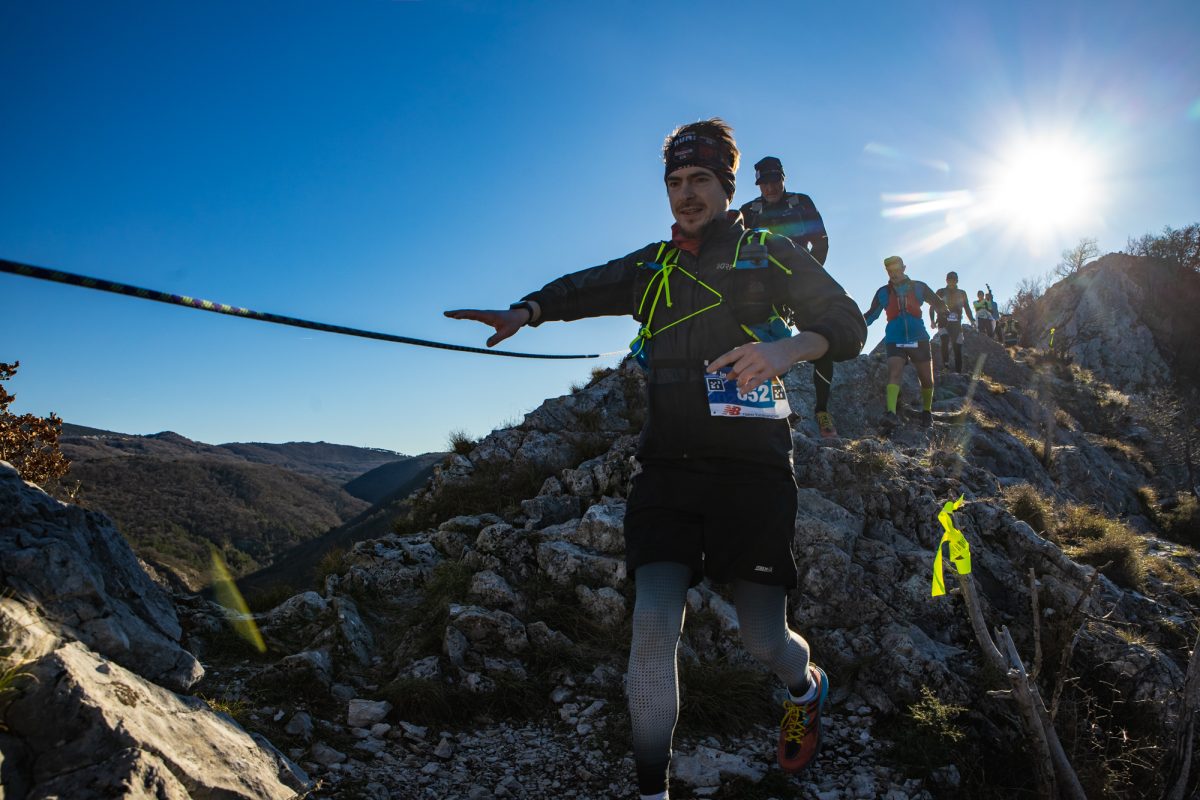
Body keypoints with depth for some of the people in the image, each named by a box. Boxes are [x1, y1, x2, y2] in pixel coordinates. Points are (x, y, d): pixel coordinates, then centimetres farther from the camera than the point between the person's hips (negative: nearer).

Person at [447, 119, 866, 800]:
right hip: (668, 468, 3)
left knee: (763, 638, 2)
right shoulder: (652, 267, 18)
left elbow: (846, 324, 2)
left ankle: (808, 689, 39)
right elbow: (586, 287, 9)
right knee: (653, 626, -10)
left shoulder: (771, 254, 8)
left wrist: (789, 347, -20)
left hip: (751, 468, -2)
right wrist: (527, 311, -13)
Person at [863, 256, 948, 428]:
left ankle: (927, 411, 30)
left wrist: (943, 310, -12)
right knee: (894, 373, -22)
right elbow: (872, 314, 13)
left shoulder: (918, 287, 5)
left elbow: (937, 302, 9)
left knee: (926, 379, 7)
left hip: (918, 339, 1)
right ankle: (891, 413, -35)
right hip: (895, 341, -1)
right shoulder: (883, 292, 6)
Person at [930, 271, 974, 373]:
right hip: (943, 323, -3)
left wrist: (972, 320, -3)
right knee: (945, 341, -29)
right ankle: (946, 366, -29)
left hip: (956, 324, 3)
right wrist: (932, 320, -12)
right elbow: (932, 307, 2)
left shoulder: (962, 293, 11)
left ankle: (958, 372, 2)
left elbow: (967, 308, 12)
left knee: (958, 348, -2)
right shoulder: (941, 292, 4)